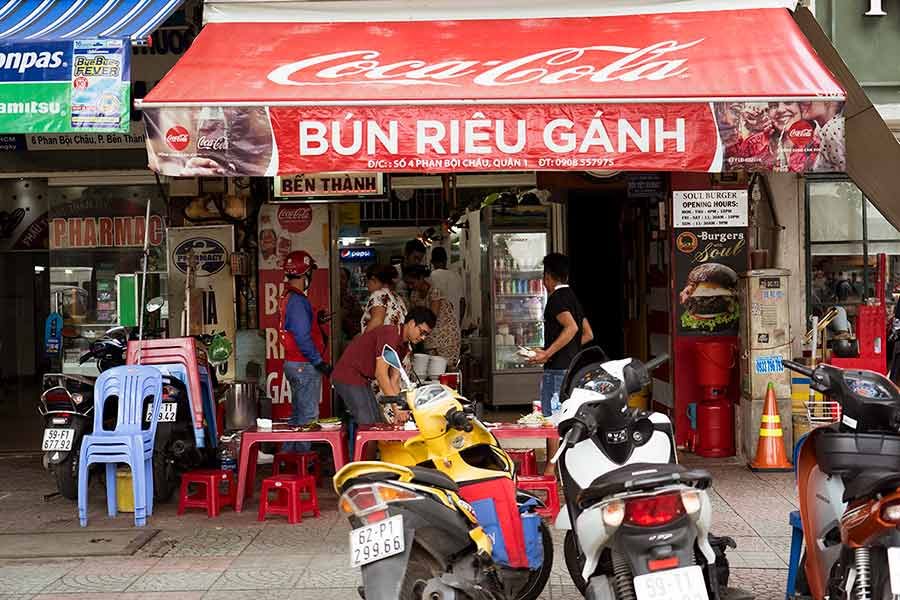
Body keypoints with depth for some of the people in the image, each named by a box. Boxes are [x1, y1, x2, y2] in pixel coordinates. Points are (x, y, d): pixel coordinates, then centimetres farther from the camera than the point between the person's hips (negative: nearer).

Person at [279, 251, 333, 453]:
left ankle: (289, 454, 25)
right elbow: (302, 337, -23)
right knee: (308, 415, -4)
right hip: (305, 365, -10)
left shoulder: (286, 297, 12)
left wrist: (315, 321, 23)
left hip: (293, 363, 10)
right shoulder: (297, 300, -19)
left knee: (297, 413, 18)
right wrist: (319, 362, -19)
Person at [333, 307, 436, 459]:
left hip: (362, 380, 10)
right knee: (368, 427, -13)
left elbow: (394, 379, 7)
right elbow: (381, 374, -25)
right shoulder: (390, 335, -22)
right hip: (348, 377, -10)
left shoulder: (404, 345, 10)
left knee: (379, 424, 9)